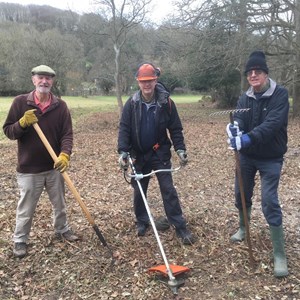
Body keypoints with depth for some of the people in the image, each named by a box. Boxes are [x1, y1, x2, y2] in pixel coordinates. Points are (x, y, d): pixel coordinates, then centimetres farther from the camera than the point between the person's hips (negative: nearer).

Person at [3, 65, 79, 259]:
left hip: (55, 166, 2)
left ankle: (62, 229, 42)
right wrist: (23, 123, -23)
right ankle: (20, 240, 28)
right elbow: (8, 131, -4)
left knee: (60, 203, 19)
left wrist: (65, 155, -24)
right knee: (26, 208, 9)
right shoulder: (20, 102, -6)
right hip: (29, 168, -2)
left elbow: (67, 134, -7)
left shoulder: (60, 105, -3)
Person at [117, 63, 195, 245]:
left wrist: (180, 149, -14)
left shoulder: (166, 102, -8)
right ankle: (142, 222, 31)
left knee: (168, 190, -1)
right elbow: (124, 129, -8)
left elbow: (175, 128, -3)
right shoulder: (132, 104, -6)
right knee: (139, 191, 12)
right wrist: (123, 152, -20)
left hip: (160, 154, -2)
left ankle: (181, 227, 6)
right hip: (139, 155, 2)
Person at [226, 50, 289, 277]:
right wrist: (234, 129, -37)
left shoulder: (280, 94, -15)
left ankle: (280, 255, 2)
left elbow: (273, 123, -28)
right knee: (242, 195, 16)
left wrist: (249, 138, -42)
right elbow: (239, 120, -13)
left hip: (270, 158, -5)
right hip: (247, 156, 5)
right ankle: (243, 228, 44)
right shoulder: (245, 98, 0)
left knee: (270, 202, -9)